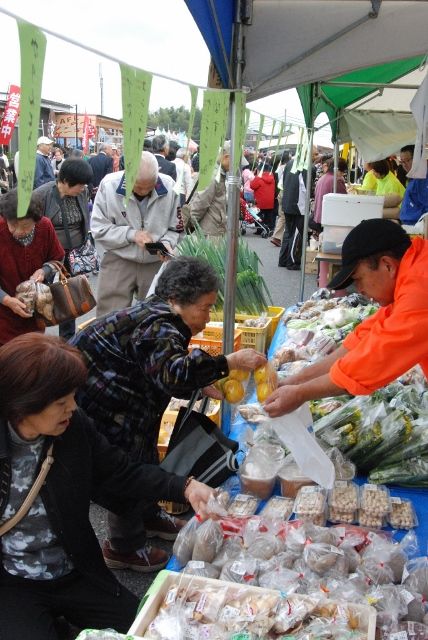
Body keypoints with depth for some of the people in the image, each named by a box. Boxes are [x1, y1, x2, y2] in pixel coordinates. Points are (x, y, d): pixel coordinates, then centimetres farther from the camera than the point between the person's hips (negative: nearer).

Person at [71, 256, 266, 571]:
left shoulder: (157, 316, 3)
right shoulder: (158, 328, -28)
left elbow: (162, 373, 12)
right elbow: (172, 373, -45)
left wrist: (208, 388, 1)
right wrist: (229, 362, -42)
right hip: (95, 406, -10)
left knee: (145, 457, 20)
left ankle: (148, 518, 41)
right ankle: (123, 547, 18)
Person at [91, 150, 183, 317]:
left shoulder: (169, 187, -9)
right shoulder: (109, 185, -13)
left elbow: (175, 228, 3)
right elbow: (98, 228, -9)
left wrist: (167, 242, -17)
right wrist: (131, 234, -19)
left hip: (156, 263, 2)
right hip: (118, 261, -1)